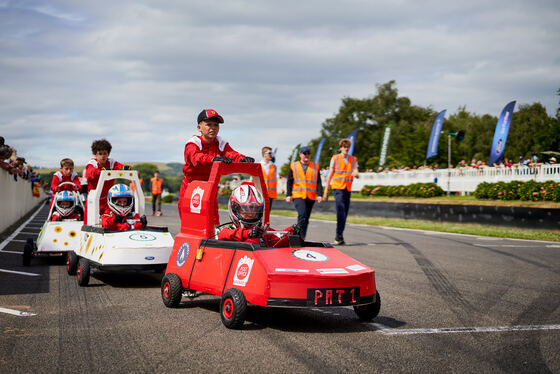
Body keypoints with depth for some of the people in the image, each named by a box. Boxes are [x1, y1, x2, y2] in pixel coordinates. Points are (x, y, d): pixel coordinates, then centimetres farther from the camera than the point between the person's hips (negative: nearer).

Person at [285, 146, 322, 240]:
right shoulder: (294, 166, 9)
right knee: (302, 214, -20)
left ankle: (302, 237, 14)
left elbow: (318, 182, 8)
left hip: (311, 197, 3)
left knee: (306, 218, 6)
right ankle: (300, 236, -16)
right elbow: (289, 181, 8)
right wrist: (288, 195, 0)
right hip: (298, 195, -3)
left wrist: (319, 194, -2)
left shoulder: (315, 167, 13)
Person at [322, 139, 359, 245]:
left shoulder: (353, 159, 12)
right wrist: (326, 191, 2)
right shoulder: (335, 158, 4)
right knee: (341, 210, -20)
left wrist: (355, 173, -25)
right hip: (337, 187, -4)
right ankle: (339, 236, -22)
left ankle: (338, 237, 16)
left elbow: (356, 173, 2)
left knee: (344, 213, 6)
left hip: (348, 189, 4)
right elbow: (330, 175, 5)